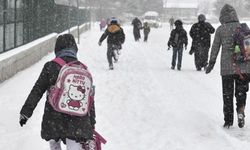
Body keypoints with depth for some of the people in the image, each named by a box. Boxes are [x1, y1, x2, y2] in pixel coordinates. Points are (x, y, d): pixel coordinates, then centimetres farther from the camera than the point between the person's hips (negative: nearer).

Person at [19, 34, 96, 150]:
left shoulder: (50, 67, -3)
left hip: (54, 120, -1)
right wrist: (91, 124, 17)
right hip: (78, 122, 1)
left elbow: (37, 91, -2)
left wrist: (25, 112, 5)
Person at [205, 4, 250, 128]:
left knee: (227, 94, 9)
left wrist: (211, 64, 10)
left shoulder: (220, 29, -1)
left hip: (226, 67, -1)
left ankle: (228, 120, 11)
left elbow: (215, 48, 1)